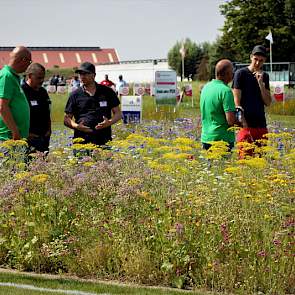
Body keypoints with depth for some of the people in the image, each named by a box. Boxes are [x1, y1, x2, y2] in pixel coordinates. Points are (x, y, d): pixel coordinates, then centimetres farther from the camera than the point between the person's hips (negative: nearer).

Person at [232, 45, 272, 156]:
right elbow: (237, 102, -7)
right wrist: (242, 124, -15)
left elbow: (268, 102, 6)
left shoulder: (265, 76, 13)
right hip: (246, 125, -5)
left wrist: (260, 83, -6)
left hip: (261, 126, 5)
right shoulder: (241, 73, -2)